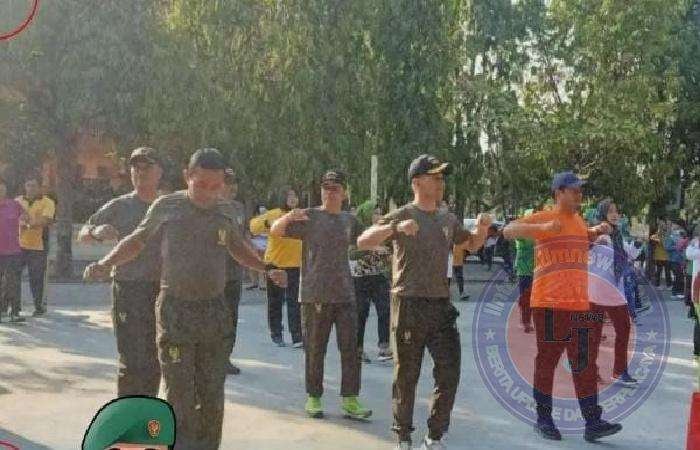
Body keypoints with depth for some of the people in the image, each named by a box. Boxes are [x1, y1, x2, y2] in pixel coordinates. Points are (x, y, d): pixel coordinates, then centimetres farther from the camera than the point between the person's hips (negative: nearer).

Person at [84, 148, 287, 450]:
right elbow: (137, 241, 11)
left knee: (212, 394, 9)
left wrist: (267, 269, 11)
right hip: (175, 310, -3)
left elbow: (238, 247, 23)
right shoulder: (166, 207, -2)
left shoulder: (224, 212, 6)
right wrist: (104, 264, 1)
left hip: (215, 311, 3)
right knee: (180, 394, -5)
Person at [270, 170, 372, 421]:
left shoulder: (349, 220, 11)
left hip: (345, 294, 4)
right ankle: (313, 398, 18)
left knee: (350, 349, 1)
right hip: (315, 295, -3)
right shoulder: (309, 217, -2)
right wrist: (287, 218, -28)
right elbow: (275, 232, -8)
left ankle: (350, 400, 7)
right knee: (315, 350, 5)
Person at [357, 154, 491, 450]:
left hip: (441, 306, 5)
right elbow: (362, 242, -15)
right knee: (407, 377, 4)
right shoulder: (402, 216, -5)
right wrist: (395, 228, -30)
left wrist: (482, 229, 8)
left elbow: (471, 245, 30)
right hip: (409, 305, -5)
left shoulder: (448, 220, 13)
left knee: (450, 374, 5)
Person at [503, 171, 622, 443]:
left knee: (585, 364, 5)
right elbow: (509, 231, -18)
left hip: (580, 305, 6)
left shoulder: (578, 220, 16)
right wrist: (542, 227, -31)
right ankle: (544, 420, 14)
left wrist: (598, 231, 16)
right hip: (549, 305, -6)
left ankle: (593, 423, 8)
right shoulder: (543, 218, -5)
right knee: (547, 361, 3)